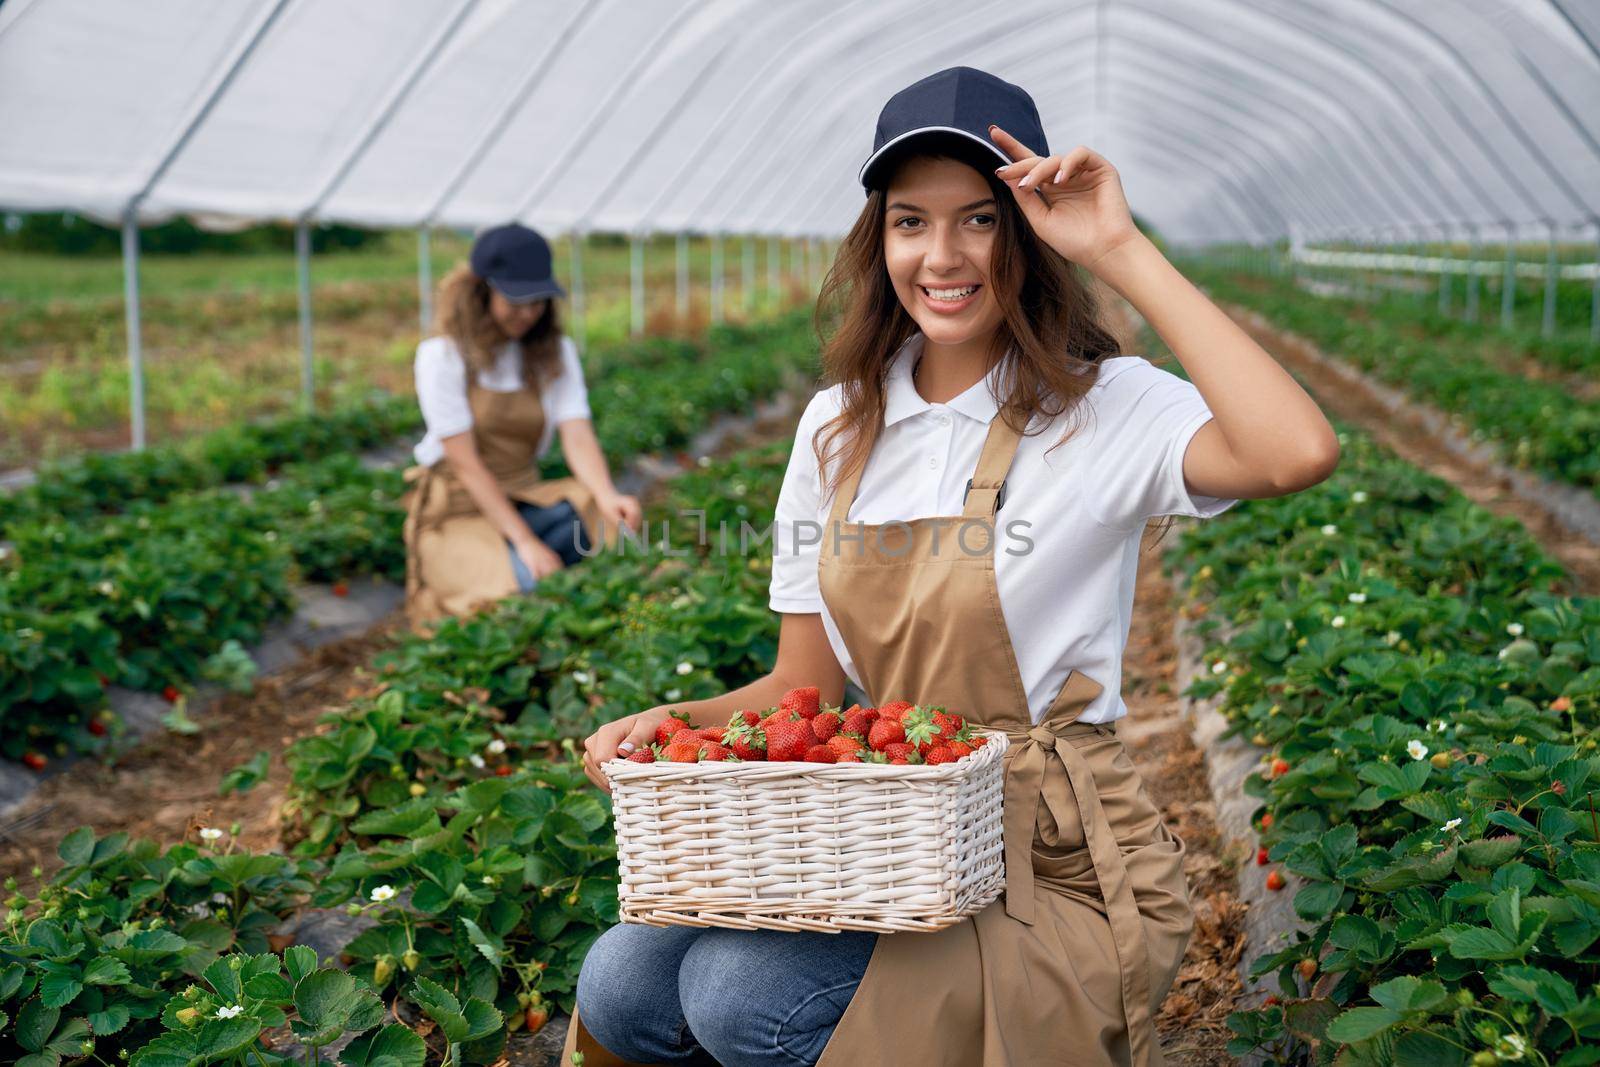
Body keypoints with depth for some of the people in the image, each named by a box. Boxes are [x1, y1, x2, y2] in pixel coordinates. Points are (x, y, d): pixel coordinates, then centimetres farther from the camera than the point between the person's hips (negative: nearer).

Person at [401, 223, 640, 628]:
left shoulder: (555, 352, 2)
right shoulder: (443, 355, -12)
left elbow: (578, 436, -11)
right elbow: (465, 462, -16)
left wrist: (606, 497, -33)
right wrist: (525, 541, -25)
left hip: (524, 500, 4)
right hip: (458, 510, -4)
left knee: (606, 521, -26)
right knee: (528, 584, -32)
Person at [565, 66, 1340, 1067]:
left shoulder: (1102, 409, -9)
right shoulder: (838, 427, 6)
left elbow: (1298, 454, -31)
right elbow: (807, 686, 11)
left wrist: (1126, 252, -24)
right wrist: (674, 723, -9)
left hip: (1058, 873, -4)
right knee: (620, 983, -14)